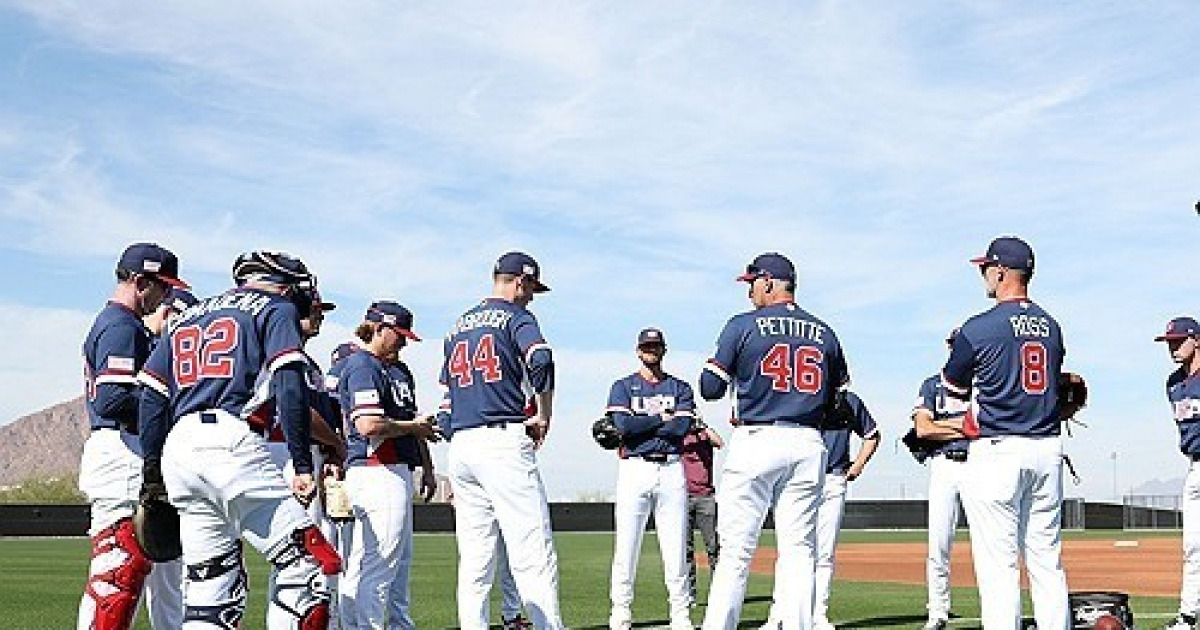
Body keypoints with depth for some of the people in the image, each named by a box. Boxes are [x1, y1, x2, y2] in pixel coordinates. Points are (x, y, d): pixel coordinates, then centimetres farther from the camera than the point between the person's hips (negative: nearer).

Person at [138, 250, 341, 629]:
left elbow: (151, 399, 20)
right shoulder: (277, 307, 11)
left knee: (209, 583, 11)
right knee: (307, 563, -5)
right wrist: (303, 466, -7)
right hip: (231, 441, -7)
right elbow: (289, 388, -5)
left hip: (176, 449, 7)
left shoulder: (187, 317, 29)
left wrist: (152, 475, 22)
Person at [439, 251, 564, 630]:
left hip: (459, 444, 7)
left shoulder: (458, 325, 22)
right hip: (503, 442, -7)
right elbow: (541, 360, -21)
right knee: (533, 555, -10)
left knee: (474, 562, 8)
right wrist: (543, 415, -8)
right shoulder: (515, 316, 2)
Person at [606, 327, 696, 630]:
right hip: (634, 468, -1)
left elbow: (683, 427, -4)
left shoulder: (680, 388, 14)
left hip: (672, 469, 1)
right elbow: (623, 425, -8)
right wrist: (662, 419, -1)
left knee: (675, 546, 0)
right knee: (626, 545, -3)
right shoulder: (623, 387, 11)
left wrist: (640, 424, -3)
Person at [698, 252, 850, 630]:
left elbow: (710, 390, -1)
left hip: (755, 443, -4)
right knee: (799, 549, 7)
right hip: (808, 445, 4)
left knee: (736, 549, -1)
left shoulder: (743, 326, -2)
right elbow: (838, 400, 14)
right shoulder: (825, 333, 11)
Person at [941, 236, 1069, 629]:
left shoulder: (979, 328, -8)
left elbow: (954, 389, 4)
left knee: (998, 562, -4)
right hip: (1048, 450, 6)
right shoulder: (1052, 327, 10)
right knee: (1047, 559, 11)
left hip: (997, 451, -6)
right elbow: (1055, 386, 17)